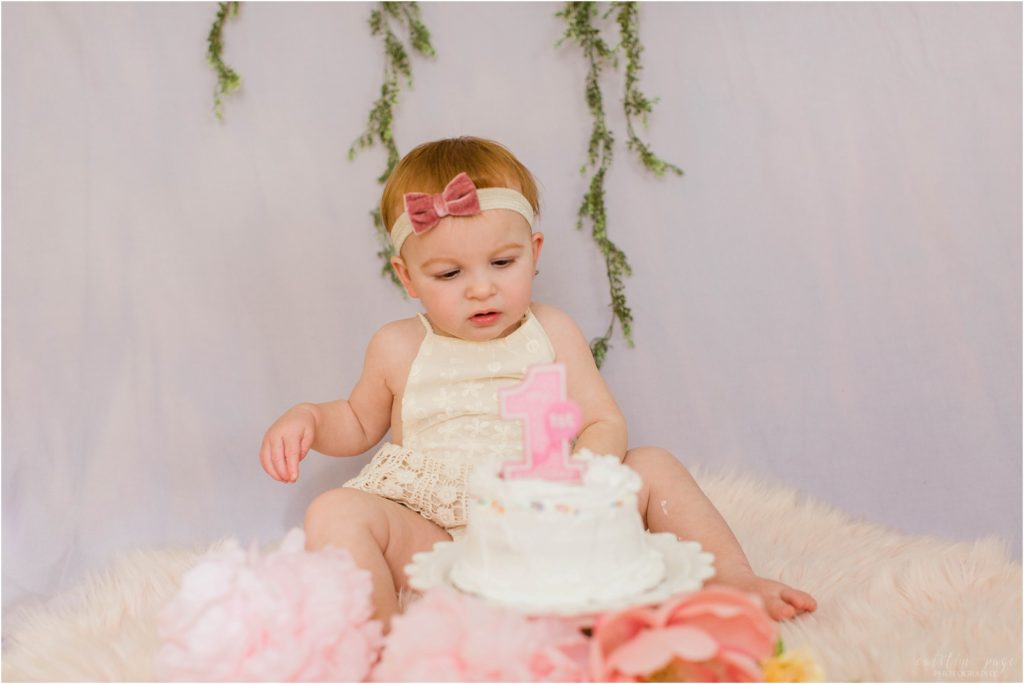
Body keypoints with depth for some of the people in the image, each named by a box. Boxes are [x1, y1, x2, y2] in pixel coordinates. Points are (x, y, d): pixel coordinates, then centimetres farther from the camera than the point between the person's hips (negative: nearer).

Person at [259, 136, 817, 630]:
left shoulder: (552, 334, 3)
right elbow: (360, 422, 19)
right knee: (335, 514, -27)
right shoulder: (399, 349, 3)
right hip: (431, 539, -1)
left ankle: (733, 577, 0)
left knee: (654, 467, -9)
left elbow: (604, 424, 0)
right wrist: (307, 418, -3)